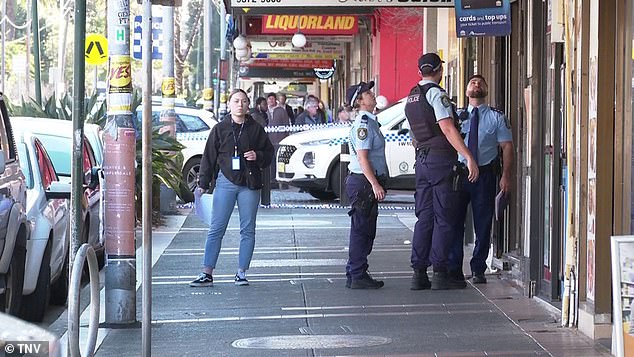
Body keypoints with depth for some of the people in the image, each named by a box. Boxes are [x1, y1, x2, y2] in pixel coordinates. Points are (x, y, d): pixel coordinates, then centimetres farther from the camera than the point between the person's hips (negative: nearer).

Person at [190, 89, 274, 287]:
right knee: (216, 229, -3)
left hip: (249, 184, 1)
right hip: (225, 182, -1)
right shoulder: (220, 129, 5)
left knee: (248, 230, 4)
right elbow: (209, 157, 7)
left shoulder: (255, 129, 7)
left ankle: (241, 273, 12)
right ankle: (207, 273, -3)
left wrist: (257, 156, -9)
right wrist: (203, 183, 3)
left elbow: (269, 153, 13)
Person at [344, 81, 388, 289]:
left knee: (365, 230, 13)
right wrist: (375, 184, -23)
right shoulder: (363, 123, -14)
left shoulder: (369, 122, 18)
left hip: (367, 183, 10)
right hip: (363, 182, -10)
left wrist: (377, 184, 20)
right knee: (361, 230, -7)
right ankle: (357, 276, -4)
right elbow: (362, 157, -20)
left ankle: (355, 274, 18)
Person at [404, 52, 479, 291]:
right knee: (444, 219, -4)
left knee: (424, 217, 10)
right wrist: (469, 157, -23)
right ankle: (439, 273, -5)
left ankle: (419, 273, 9)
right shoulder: (436, 94, -11)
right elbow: (447, 128, -20)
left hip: (421, 159, 8)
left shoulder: (411, 97, 16)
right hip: (441, 158, -8)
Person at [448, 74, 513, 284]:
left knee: (483, 224, 2)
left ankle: (478, 270, 11)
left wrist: (505, 176, -8)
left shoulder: (496, 117, 7)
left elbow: (507, 146, 3)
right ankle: (453, 270, 7)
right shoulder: (457, 115, 11)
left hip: (485, 174, -1)